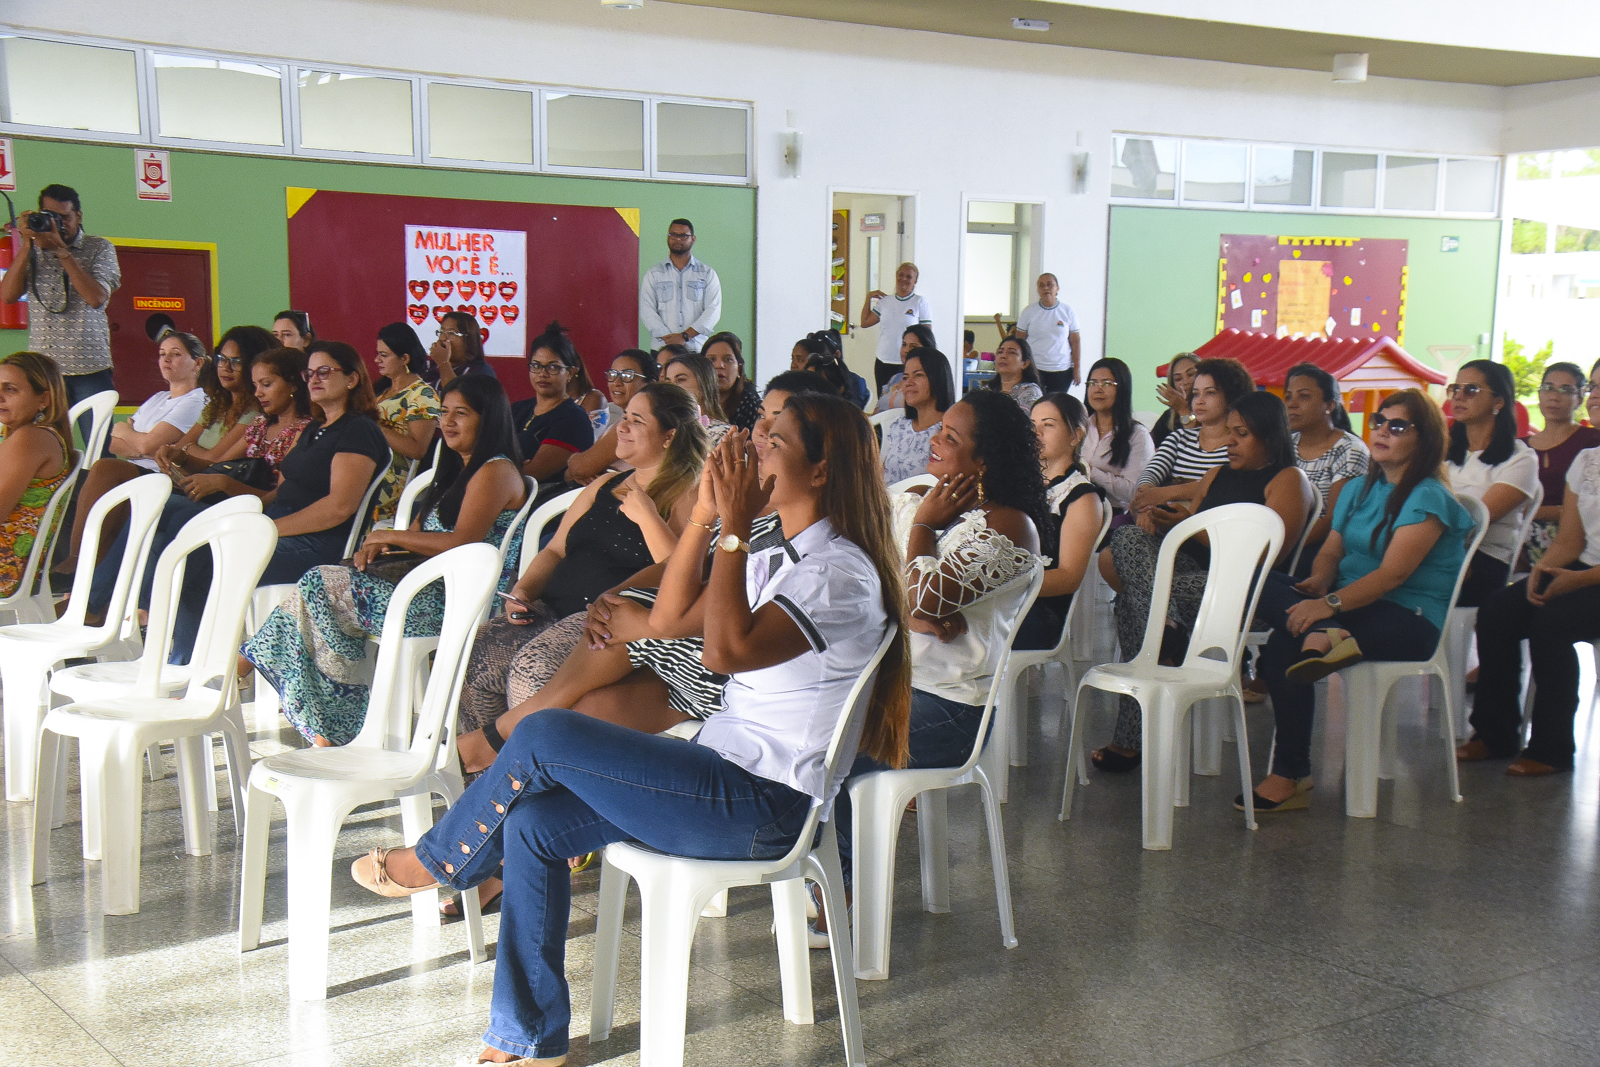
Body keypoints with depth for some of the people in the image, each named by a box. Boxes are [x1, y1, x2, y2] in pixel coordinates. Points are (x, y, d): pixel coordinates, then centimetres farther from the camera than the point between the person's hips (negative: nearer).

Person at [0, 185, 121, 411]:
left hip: (89, 367, -2)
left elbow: (97, 298, -12)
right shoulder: (32, 251, 12)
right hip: (41, 369, 2)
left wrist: (60, 249, -12)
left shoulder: (100, 248, 3)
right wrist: (26, 244, -3)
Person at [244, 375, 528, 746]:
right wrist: (378, 546, 0)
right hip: (437, 586, 10)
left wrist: (390, 536, -8)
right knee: (320, 581, -7)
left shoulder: (496, 472, -8)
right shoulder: (456, 470, 24)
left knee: (322, 589, -11)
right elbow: (421, 530, 22)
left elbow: (462, 543, -20)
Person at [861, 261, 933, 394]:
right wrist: (868, 298, 12)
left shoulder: (920, 302, -1)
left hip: (907, 364, -4)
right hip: (883, 363, 4)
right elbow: (865, 322, 14)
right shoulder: (886, 301, 11)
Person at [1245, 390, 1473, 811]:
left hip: (1410, 621, -7)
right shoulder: (1360, 490, 18)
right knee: (1258, 588, -23)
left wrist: (1330, 603, -31)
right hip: (1350, 606, 7)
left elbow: (1394, 573, -19)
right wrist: (1319, 580, -11)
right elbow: (1331, 551, 14)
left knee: (1283, 647, -30)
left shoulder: (1428, 498, -7)